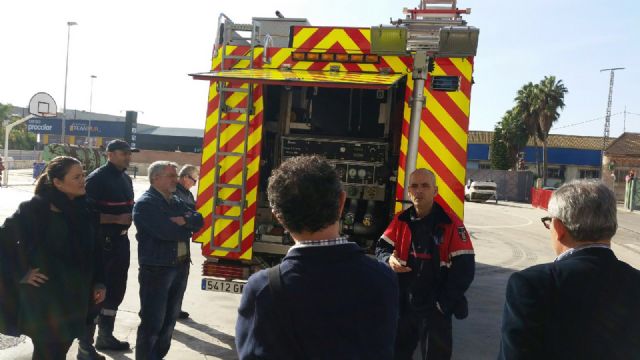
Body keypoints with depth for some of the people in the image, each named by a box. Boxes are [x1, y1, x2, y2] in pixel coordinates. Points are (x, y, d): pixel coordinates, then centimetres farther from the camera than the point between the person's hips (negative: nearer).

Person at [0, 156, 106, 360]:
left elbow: (93, 249, 9)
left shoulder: (85, 209, 3)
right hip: (44, 297, -5)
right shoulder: (34, 208, -14)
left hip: (75, 296, 5)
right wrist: (21, 273, -11)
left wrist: (98, 281, 7)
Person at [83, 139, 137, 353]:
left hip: (121, 241, 8)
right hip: (101, 242, -8)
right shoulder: (97, 178, -13)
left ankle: (105, 337, 32)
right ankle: (85, 345, 13)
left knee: (116, 289, 16)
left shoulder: (126, 179, 12)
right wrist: (117, 219, -22)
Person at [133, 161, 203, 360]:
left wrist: (184, 220, -17)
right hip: (156, 269, -8)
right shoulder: (145, 203, -13)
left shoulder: (176, 201, 13)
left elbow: (199, 220, 4)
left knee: (170, 318, 18)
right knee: (152, 321, 1)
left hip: (181, 266, 8)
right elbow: (166, 231, -25)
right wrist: (187, 229, -7)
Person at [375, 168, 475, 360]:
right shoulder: (400, 220, 0)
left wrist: (443, 304, -13)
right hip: (402, 305, 4)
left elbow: (465, 268, -13)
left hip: (435, 308, -4)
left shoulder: (451, 223, -12)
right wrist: (389, 259, -16)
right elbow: (381, 248, 9)